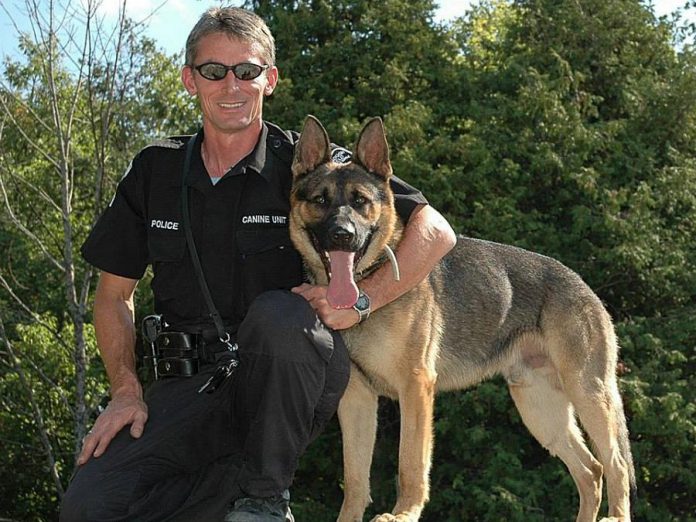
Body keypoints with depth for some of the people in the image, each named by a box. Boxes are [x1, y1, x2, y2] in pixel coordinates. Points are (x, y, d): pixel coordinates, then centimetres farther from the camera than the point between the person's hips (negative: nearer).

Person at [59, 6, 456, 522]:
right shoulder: (155, 170, 8)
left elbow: (435, 232, -5)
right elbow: (115, 293, 16)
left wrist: (361, 301, -17)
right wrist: (126, 390, 2)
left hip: (289, 381, -2)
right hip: (190, 381, 2)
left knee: (278, 314, -37)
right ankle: (242, 475, 0)